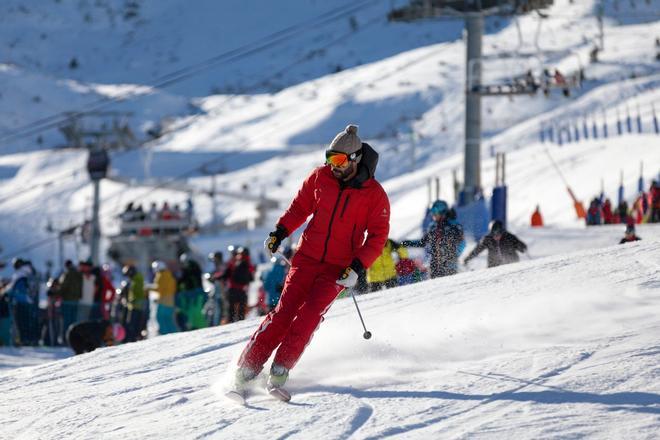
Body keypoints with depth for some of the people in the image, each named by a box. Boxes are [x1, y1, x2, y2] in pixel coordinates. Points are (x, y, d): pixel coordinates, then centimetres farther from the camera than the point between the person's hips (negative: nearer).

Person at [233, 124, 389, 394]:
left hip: (339, 269, -2)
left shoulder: (374, 195, -7)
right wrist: (280, 232, 1)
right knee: (285, 311, -10)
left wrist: (357, 267, -16)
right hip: (307, 258, 2)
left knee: (309, 315, -19)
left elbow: (378, 237, -4)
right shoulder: (320, 177, 2)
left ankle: (281, 368, -19)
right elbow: (300, 207, 15)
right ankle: (248, 366, -11)